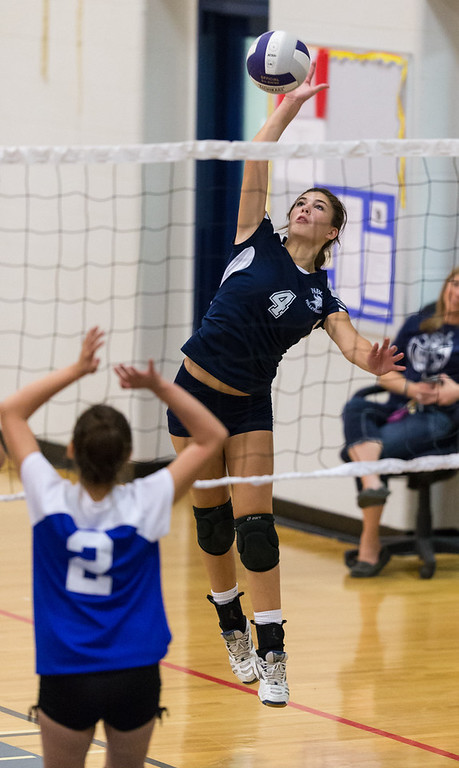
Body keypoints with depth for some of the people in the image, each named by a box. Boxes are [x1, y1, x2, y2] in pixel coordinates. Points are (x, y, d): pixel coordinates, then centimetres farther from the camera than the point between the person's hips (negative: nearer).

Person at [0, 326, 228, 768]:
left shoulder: (52, 501, -11)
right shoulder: (144, 504, -12)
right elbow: (212, 437, -1)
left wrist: (75, 371, -3)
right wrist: (160, 387, -11)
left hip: (67, 678, -1)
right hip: (135, 678, 1)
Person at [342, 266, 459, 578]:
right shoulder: (417, 323, 20)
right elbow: (385, 373, 19)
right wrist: (410, 388, -1)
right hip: (399, 409, 5)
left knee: (373, 447, -26)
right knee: (355, 408, -28)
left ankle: (370, 547, -18)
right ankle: (371, 482, -50)